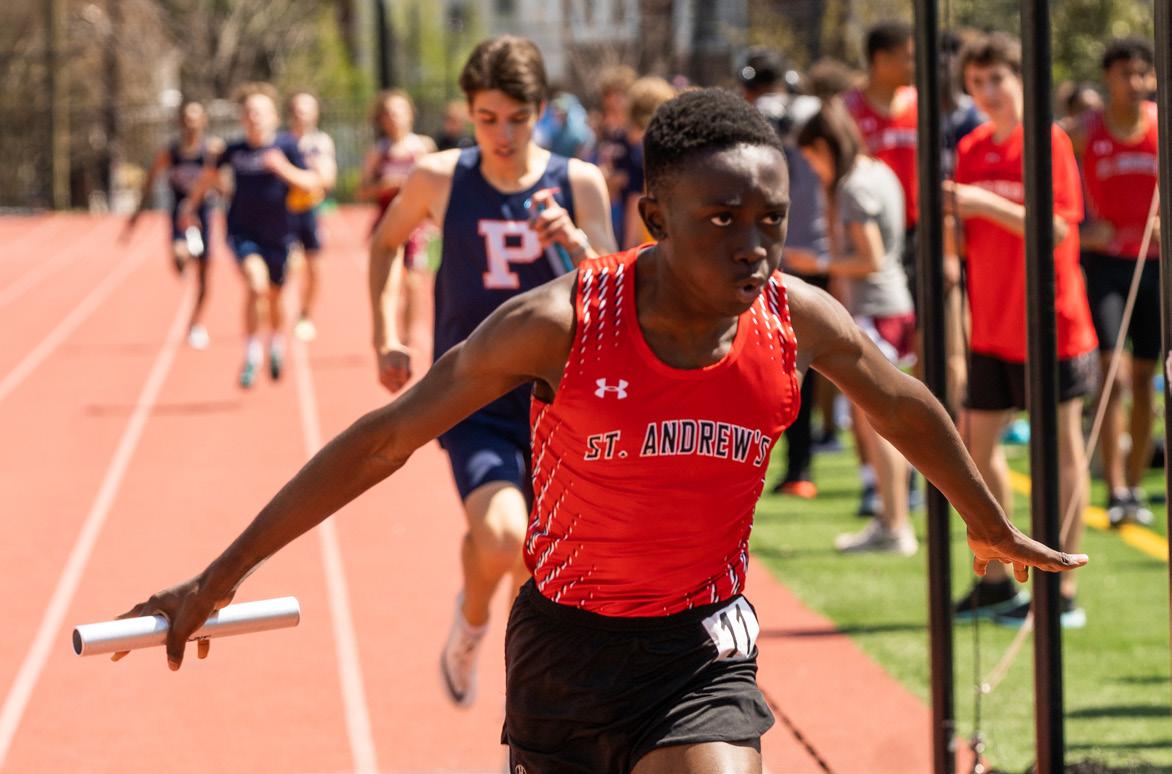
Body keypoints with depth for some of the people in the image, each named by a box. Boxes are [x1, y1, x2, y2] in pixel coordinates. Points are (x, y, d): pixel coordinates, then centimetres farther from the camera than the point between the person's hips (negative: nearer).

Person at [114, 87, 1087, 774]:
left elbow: (906, 407, 11)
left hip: (703, 649, 1)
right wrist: (223, 573, -15)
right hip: (567, 642, -1)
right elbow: (381, 441, -15)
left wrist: (993, 528, 26)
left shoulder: (798, 321, -12)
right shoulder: (560, 324, -21)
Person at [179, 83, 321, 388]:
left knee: (273, 298, 14)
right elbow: (211, 174, 17)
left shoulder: (285, 146, -9)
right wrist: (191, 203, 24)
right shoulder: (235, 150, -3)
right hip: (243, 231, -1)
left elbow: (311, 185, -12)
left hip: (277, 234, 1)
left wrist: (284, 169, -28)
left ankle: (277, 347, 45)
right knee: (256, 284, -25)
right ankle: (251, 355, -14)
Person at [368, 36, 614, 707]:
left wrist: (576, 243, -25)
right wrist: (387, 337, 7)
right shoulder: (439, 179, -4)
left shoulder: (578, 182, -4)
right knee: (500, 539, -28)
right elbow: (386, 243, 16)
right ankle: (472, 618, 7)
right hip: (474, 404, -1)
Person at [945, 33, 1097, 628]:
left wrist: (986, 203, -25)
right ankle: (995, 582, 21)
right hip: (992, 328, 7)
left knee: (1061, 446, 0)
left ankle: (1063, 594, 3)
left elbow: (1056, 229, -18)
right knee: (976, 443, 9)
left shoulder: (1047, 142, -9)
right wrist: (948, 215, -8)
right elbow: (963, 245, 13)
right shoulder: (971, 150, 10)